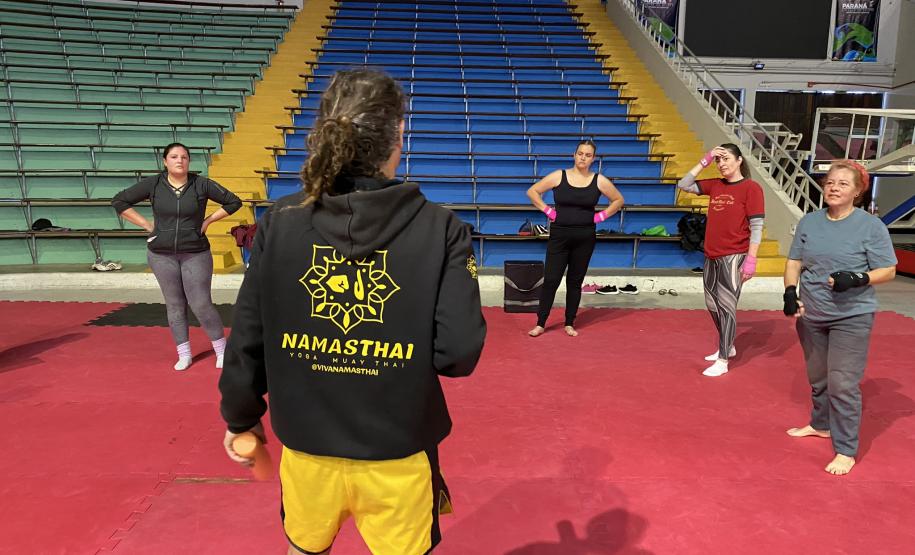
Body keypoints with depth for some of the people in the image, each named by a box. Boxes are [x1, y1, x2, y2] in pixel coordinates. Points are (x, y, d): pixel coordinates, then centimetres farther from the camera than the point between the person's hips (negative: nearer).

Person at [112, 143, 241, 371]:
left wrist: (208, 220, -4)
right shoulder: (152, 184, -2)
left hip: (196, 254, -2)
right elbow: (119, 201, 5)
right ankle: (184, 354, 21)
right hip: (161, 255, 2)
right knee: (174, 305, 10)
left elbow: (233, 201, 1)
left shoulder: (201, 184, -5)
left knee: (201, 305, -3)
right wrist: (147, 225, -2)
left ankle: (221, 350, 14)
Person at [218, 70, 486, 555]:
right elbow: (459, 352, -17)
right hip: (397, 458, -1)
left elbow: (247, 340, -4)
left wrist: (240, 417, 13)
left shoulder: (280, 221, -10)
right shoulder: (440, 229, -16)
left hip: (306, 447, 2)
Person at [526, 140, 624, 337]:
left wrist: (601, 216, 1)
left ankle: (570, 323, 21)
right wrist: (547, 210, -4)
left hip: (585, 238, 1)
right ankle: (540, 324, 7)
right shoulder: (559, 176, -2)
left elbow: (619, 200, 13)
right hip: (559, 235, -1)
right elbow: (532, 191, 3)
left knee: (575, 281, 9)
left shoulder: (599, 181, 1)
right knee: (551, 280, -2)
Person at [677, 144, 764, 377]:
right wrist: (704, 161, 4)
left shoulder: (751, 188, -8)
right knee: (713, 306, 16)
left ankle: (722, 361, 6)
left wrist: (751, 260, -17)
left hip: (733, 257, -7)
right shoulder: (715, 185, 9)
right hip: (711, 257, 7)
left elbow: (757, 227, -11)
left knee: (727, 307, -3)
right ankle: (727, 347, 36)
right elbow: (684, 185, 11)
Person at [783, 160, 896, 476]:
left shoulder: (871, 225, -9)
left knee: (843, 384, -6)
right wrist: (790, 291, -9)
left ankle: (846, 451, 7)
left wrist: (857, 279, -25)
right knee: (817, 378, 19)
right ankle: (821, 424, 40)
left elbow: (888, 271, -6)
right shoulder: (809, 222, 4)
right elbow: (794, 262, 8)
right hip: (811, 316, 5)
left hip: (852, 317, -5)